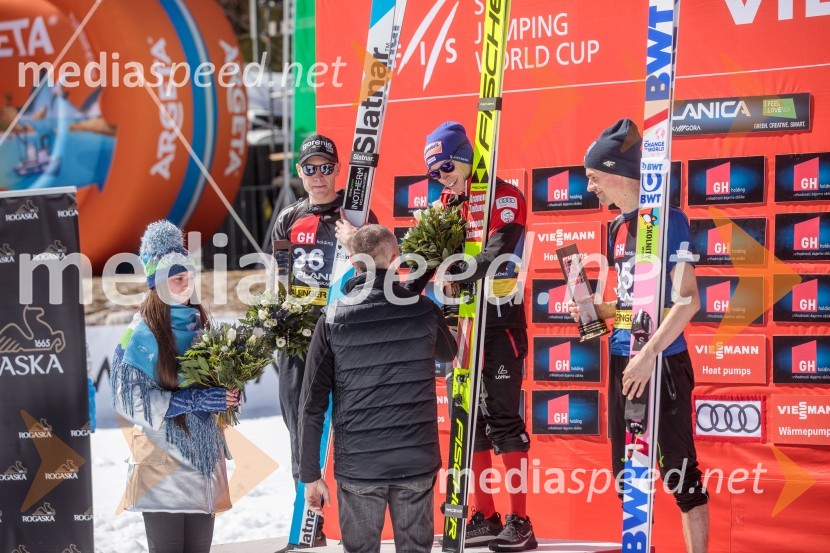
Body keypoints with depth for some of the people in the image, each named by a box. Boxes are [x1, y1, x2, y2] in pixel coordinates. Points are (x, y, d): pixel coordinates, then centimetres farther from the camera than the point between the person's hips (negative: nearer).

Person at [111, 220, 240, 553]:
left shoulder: (200, 325, 9)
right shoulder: (142, 334, -9)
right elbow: (128, 398, -16)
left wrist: (227, 394, 0)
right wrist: (193, 400, -19)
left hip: (204, 455, 6)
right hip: (162, 460, -6)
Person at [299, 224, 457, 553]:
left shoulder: (333, 319, -6)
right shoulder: (423, 310, -2)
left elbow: (312, 404, -7)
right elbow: (448, 353, 22)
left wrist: (310, 475, 0)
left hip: (358, 465, -1)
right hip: (417, 462, 1)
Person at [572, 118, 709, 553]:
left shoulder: (667, 219, -11)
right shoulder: (618, 226, 12)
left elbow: (688, 300, -16)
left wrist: (648, 355, -22)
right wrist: (594, 310, 2)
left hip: (662, 362, -8)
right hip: (622, 360, 8)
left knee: (677, 466, -4)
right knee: (626, 467, 13)